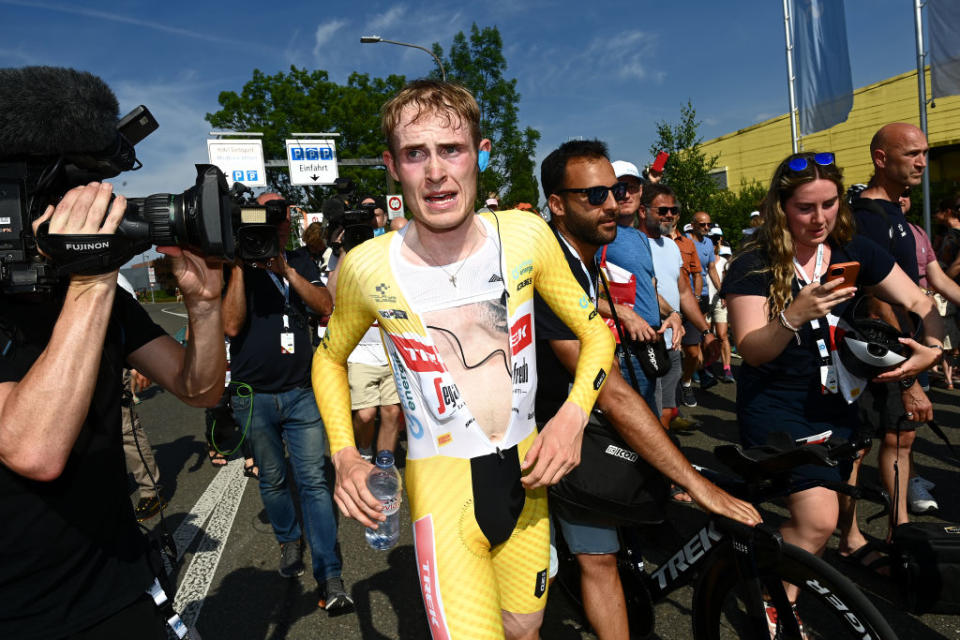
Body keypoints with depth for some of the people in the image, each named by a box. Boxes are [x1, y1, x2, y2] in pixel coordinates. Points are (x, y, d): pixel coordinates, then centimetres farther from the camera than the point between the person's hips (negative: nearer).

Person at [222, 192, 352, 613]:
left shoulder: (300, 263, 9)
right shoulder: (235, 269, 0)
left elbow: (327, 307, -7)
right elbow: (231, 325, -14)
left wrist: (286, 271, -17)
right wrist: (240, 266, -15)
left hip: (301, 392, 1)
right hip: (254, 396, -1)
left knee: (313, 481, -2)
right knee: (272, 480, 13)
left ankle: (329, 579, 1)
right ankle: (289, 541, 39)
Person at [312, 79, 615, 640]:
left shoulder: (527, 236, -10)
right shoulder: (367, 268, -12)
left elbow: (596, 331, 2)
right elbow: (330, 359, 7)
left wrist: (573, 414, -13)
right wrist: (344, 454, -5)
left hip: (527, 471, 3)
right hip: (442, 485, -2)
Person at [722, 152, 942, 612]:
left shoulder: (853, 251, -2)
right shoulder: (754, 266, -15)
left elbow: (920, 304, 2)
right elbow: (751, 350, -22)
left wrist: (933, 345, -18)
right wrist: (793, 317, -39)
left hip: (837, 402, 6)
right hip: (776, 407, -5)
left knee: (841, 496, 14)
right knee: (817, 520, -14)